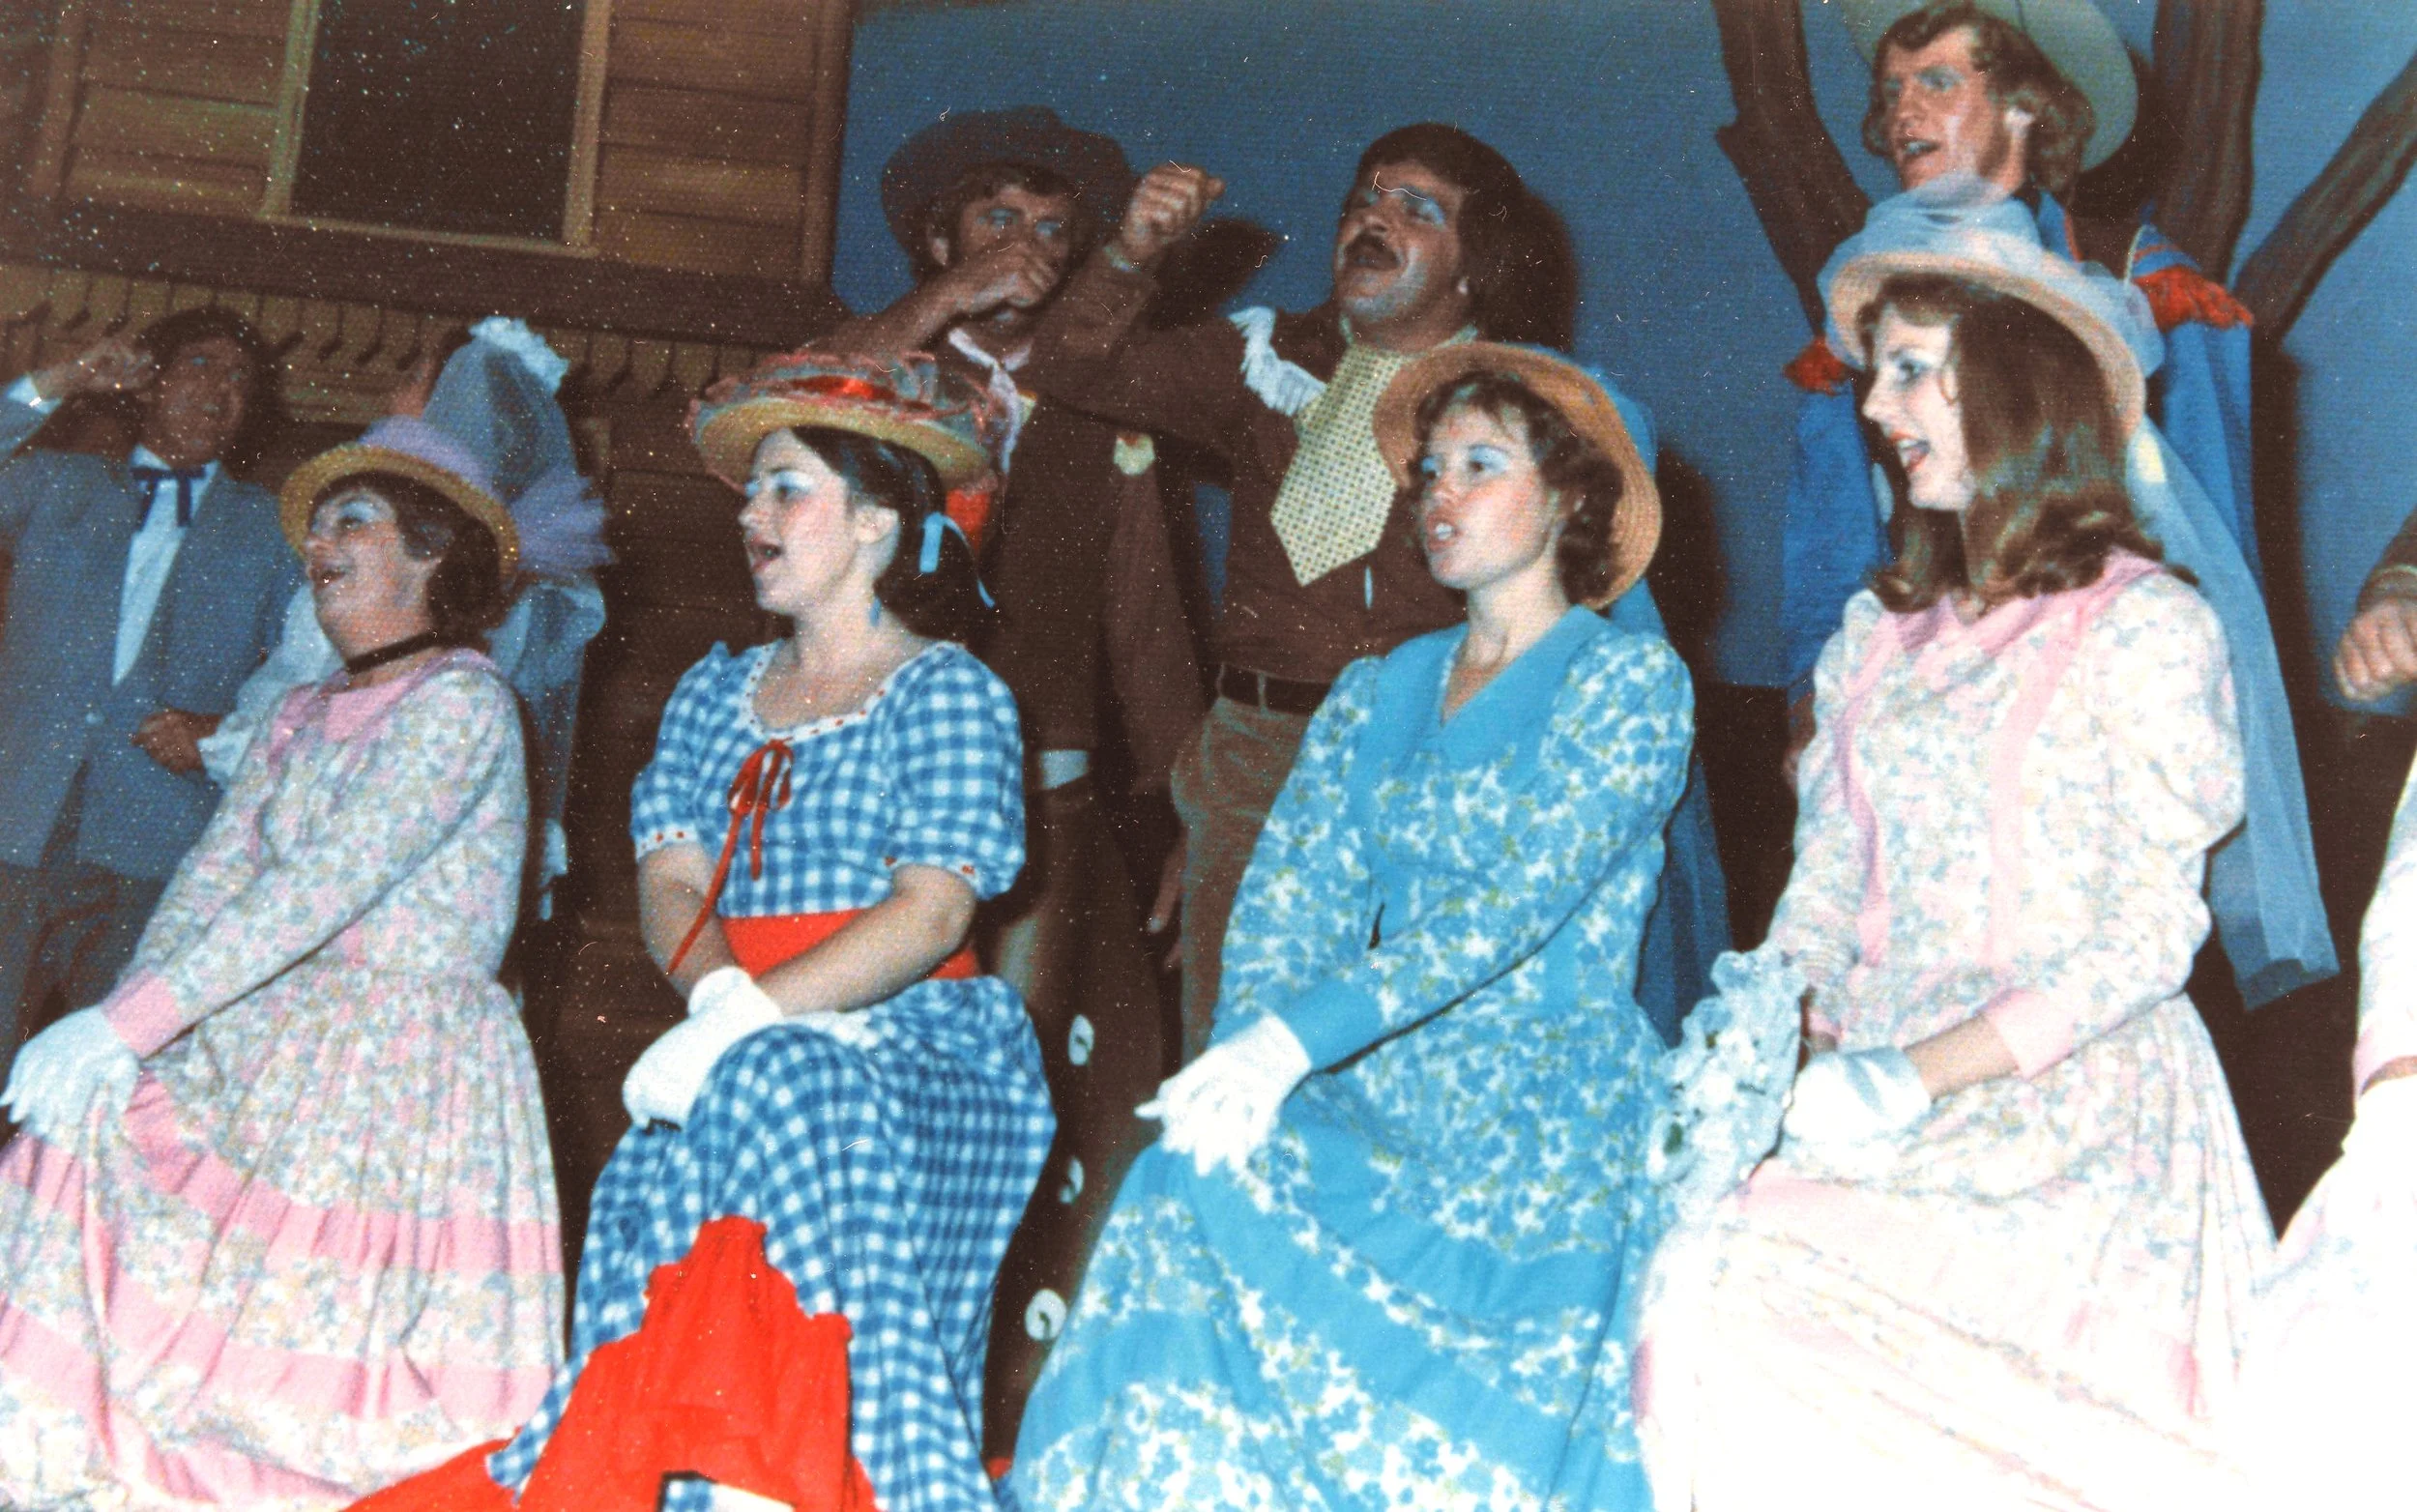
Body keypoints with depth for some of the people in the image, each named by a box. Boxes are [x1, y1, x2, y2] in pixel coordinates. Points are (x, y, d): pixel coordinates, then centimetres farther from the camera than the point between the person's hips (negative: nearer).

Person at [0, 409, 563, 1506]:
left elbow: (327, 885, -16)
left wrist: (128, 1023, -20)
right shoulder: (300, 718, 19)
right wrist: (117, 1030, -9)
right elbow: (211, 879, 9)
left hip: (400, 1069, -6)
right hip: (257, 1045, 6)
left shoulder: (463, 700, -6)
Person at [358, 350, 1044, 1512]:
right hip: (737, 1053, 5)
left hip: (912, 1046, -5)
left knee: (778, 1094, -34)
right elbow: (669, 884, 9)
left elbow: (934, 912, -10)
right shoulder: (716, 692, 20)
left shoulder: (947, 689, 2)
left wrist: (754, 1020, -21)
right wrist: (721, 994, -14)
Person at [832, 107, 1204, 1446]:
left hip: (1041, 802, 1)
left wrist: (1179, 816, 4)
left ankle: (1010, 1425, -1)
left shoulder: (1100, 422, 18)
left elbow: (1147, 634, 14)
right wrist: (942, 307, -7)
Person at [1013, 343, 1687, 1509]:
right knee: (1188, 1195, -26)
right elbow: (1290, 892, 7)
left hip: (1545, 1121, -5)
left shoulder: (1628, 678, 1)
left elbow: (1517, 900, -12)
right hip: (1368, 1104, 5)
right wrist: (1247, 1058, -14)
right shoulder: (1376, 693, 18)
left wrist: (1298, 1039, -21)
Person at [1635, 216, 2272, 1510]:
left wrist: (1923, 1074, -15)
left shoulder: (2146, 626, -1)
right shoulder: (1882, 631, 18)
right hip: (1875, 1101, 5)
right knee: (1699, 1285, -23)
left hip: (2070, 1104, -5)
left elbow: (2150, 937, -6)